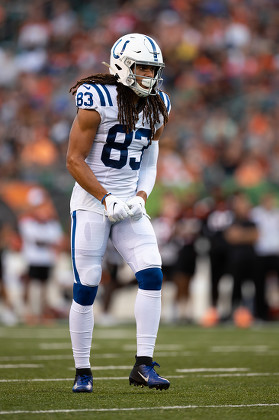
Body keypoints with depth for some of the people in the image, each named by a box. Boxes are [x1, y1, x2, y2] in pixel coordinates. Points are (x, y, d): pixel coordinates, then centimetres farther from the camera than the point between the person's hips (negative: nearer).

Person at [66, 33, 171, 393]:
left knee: (152, 275, -12)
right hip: (91, 203, -5)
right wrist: (107, 200, -15)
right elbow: (74, 160, -11)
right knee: (85, 288, -2)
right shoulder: (97, 101, -13)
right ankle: (82, 372, 11)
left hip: (129, 204, 5)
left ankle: (143, 365, -9)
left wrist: (140, 198, -2)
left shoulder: (156, 109, 7)